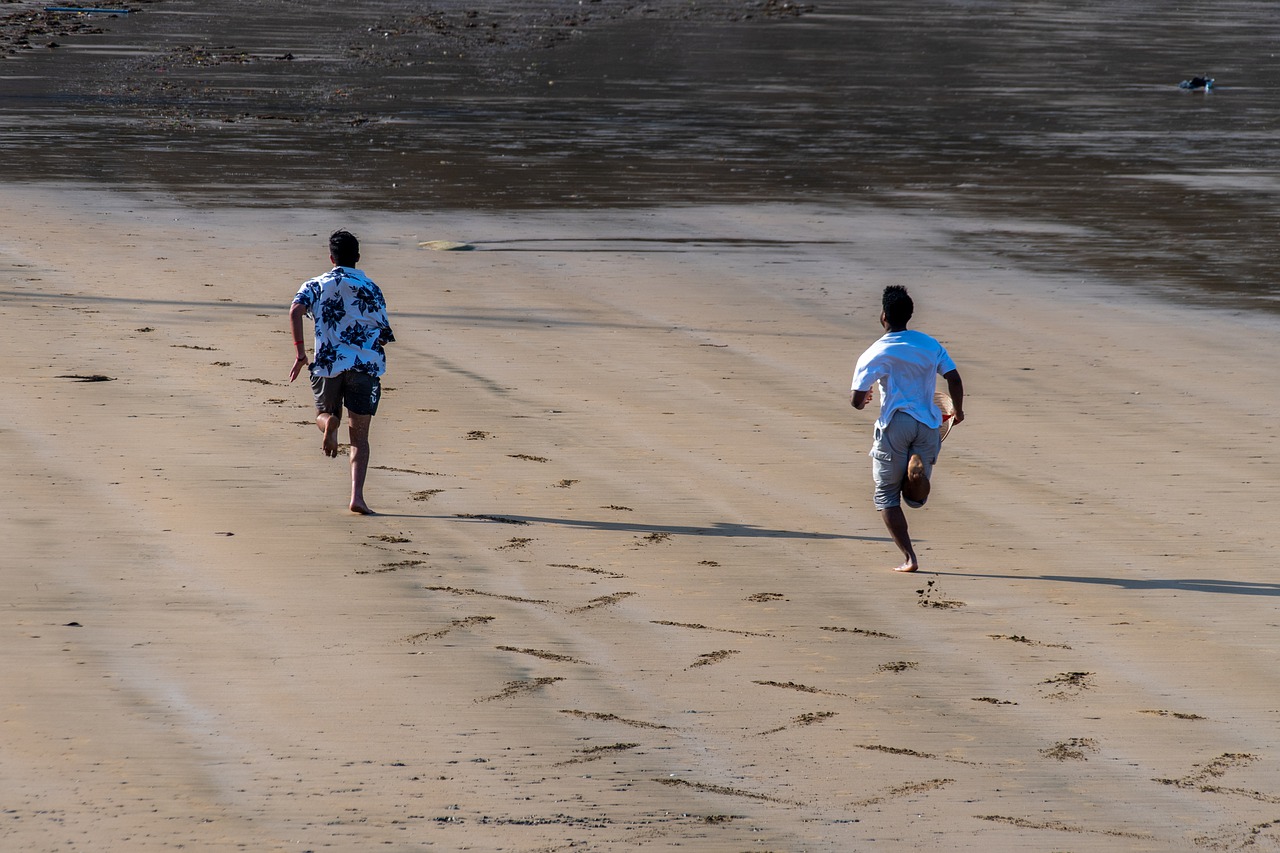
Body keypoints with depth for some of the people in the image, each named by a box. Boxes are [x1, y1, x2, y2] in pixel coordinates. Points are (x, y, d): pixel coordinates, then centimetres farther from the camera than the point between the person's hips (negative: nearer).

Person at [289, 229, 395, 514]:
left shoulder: (316, 286, 9)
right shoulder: (371, 290, 8)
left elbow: (295, 311, -10)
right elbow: (384, 335, 9)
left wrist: (300, 352, -6)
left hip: (328, 363, 0)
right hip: (366, 364, 0)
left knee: (324, 414, 24)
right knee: (360, 437, 3)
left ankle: (329, 424, -15)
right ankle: (357, 496, -14)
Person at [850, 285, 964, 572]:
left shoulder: (874, 354, -5)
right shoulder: (930, 344, 6)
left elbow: (857, 400, -8)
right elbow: (954, 379, 0)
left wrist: (861, 402, 17)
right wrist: (958, 411, 18)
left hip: (894, 425, -3)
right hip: (928, 424, 3)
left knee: (886, 495, 11)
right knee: (915, 498, 13)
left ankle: (908, 558, -1)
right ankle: (919, 469, -24)